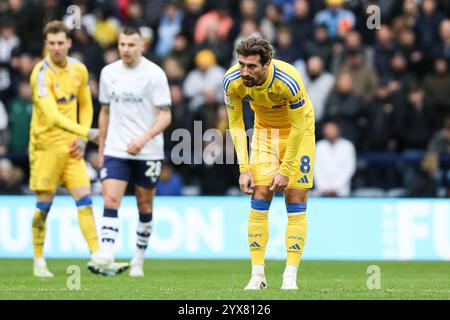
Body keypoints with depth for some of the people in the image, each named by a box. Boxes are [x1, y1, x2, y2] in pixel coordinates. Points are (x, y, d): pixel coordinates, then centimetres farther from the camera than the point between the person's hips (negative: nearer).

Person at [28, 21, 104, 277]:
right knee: (44, 204, 0)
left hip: (71, 146, 5)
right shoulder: (42, 74, -18)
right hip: (46, 144, -5)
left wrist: (82, 139, 4)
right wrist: (86, 132, -38)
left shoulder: (79, 69, 3)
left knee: (85, 199, -3)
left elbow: (85, 105, 16)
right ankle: (39, 261, 13)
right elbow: (52, 116, -29)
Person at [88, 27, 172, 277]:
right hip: (115, 150, 2)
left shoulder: (154, 74, -8)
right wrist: (101, 147, 17)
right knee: (110, 200, -14)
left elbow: (166, 115, -10)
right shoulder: (109, 73, 5)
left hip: (148, 153, -2)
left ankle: (139, 261, 21)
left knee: (145, 206, 7)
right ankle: (106, 259, -24)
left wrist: (144, 138, -25)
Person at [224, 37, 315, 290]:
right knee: (259, 197, -6)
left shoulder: (288, 81, -35)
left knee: (296, 200, -9)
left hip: (298, 129, -3)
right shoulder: (233, 81, -24)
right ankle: (257, 275, -2)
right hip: (264, 128, 3)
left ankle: (291, 276, -8)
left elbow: (298, 127, -24)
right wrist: (244, 169, -14)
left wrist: (285, 170, -20)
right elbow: (236, 125, -10)